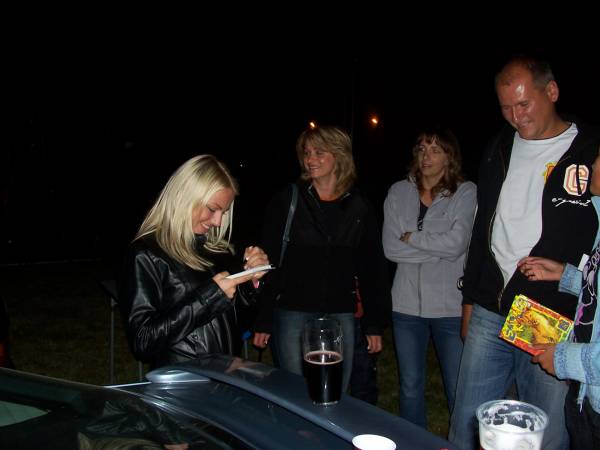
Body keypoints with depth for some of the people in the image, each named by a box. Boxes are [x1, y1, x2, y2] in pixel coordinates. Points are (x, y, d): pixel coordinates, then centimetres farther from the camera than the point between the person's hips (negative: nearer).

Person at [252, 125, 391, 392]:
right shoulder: (286, 202, -1)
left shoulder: (359, 208, 5)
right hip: (293, 313, -2)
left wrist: (375, 324, 6)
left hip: (341, 316, 2)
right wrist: (262, 321, -4)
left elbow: (373, 269, 9)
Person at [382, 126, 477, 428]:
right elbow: (390, 248, -5)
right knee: (410, 388, 17)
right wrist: (438, 249, -11)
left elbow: (457, 244, -18)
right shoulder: (399, 192, 5)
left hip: (450, 304, -3)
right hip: (408, 303, 4)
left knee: (459, 392, 3)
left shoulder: (466, 193, -4)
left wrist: (411, 237, -7)